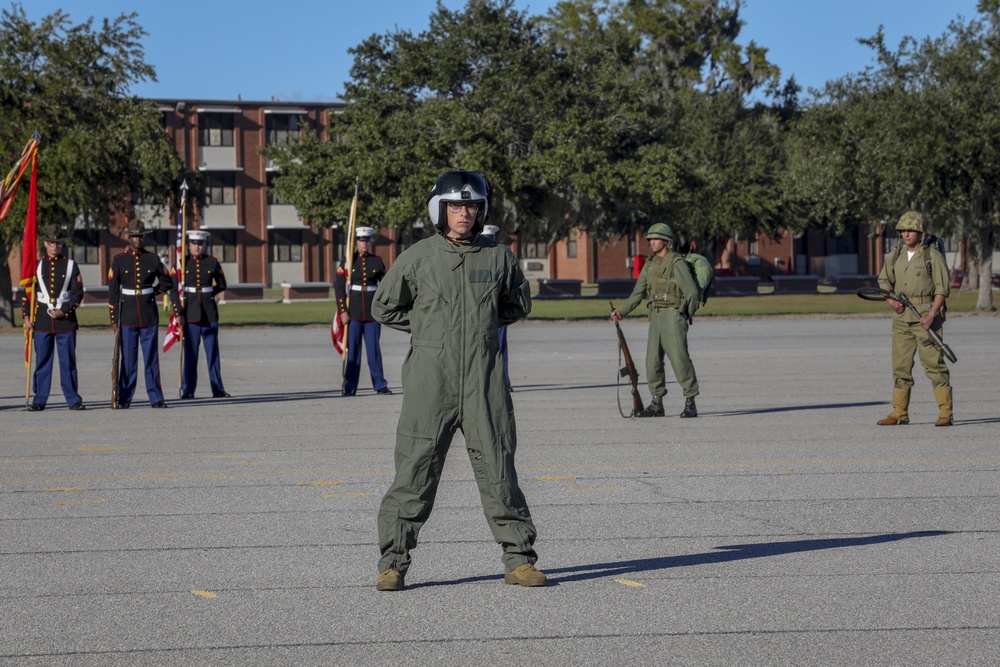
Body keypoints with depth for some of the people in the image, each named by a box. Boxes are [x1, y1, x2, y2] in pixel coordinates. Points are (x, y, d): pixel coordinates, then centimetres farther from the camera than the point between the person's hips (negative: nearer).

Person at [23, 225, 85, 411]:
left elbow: (78, 293, 0)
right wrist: (26, 317, 1)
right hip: (42, 320, 1)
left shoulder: (71, 265, 5)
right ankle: (39, 400, 7)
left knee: (68, 361, 0)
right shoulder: (36, 265, 8)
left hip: (66, 320, -1)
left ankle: (73, 400, 4)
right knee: (42, 361, 2)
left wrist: (64, 311, -11)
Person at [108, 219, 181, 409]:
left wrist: (178, 311, 4)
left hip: (150, 316, 1)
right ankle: (123, 399, 7)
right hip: (128, 317, -1)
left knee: (151, 358, 4)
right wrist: (113, 320, -4)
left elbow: (169, 285, 8)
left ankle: (156, 398, 9)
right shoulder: (119, 261, 1)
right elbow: (112, 292, 0)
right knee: (128, 360, 1)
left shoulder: (153, 259, 4)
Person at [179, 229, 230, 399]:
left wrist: (207, 294, 3)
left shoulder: (212, 262, 6)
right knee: (190, 352, -1)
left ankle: (218, 389, 8)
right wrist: (179, 303, -1)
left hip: (209, 313, 1)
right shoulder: (183, 263, 4)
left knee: (213, 352, 4)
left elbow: (222, 285, 13)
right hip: (190, 313, -1)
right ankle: (188, 390, 3)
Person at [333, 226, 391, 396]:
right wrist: (343, 311, -8)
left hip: (372, 313, 1)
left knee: (374, 349, 3)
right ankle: (349, 387, 5)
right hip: (353, 313, -1)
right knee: (352, 350, 0)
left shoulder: (377, 262, 7)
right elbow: (339, 287, -1)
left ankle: (380, 385, 10)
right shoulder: (347, 262, 1)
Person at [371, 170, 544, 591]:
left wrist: (485, 325, 10)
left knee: (498, 471, 4)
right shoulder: (418, 258, 2)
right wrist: (429, 329, 6)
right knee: (415, 471, -1)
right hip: (430, 379, -1)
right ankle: (393, 563, 6)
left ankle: (519, 560, 12)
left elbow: (519, 303, 22)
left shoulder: (498, 257, 7)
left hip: (484, 381, 2)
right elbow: (384, 308, 11)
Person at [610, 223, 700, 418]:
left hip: (674, 315, -8)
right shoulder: (650, 264, 12)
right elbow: (638, 293, 15)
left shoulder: (676, 263, -12)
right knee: (653, 360, 5)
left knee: (679, 359, -9)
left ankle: (690, 404, -3)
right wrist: (622, 311, 4)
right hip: (656, 316, 8)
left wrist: (687, 316, -1)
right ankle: (657, 405, 12)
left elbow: (692, 292, -13)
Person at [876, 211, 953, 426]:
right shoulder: (895, 255, 12)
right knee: (900, 365, 6)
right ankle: (899, 413, 12)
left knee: (934, 363, -9)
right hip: (902, 316, 6)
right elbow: (884, 280, 21)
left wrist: (931, 315, -17)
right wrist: (890, 300, 0)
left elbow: (942, 288, -8)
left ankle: (946, 412, -7)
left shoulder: (933, 255, -4)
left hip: (926, 315, -6)